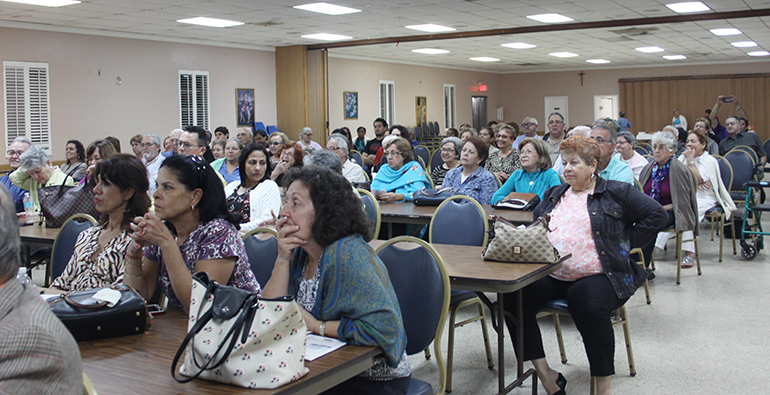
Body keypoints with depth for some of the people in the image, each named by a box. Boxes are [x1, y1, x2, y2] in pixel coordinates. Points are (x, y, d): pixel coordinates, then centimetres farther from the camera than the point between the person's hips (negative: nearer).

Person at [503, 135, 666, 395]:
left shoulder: (615, 193, 8)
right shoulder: (554, 195, 24)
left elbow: (656, 215, 4)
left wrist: (626, 244, 0)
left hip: (596, 276, -4)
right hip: (550, 276, 5)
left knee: (589, 305, -37)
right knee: (512, 298, -22)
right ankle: (545, 374, -12)